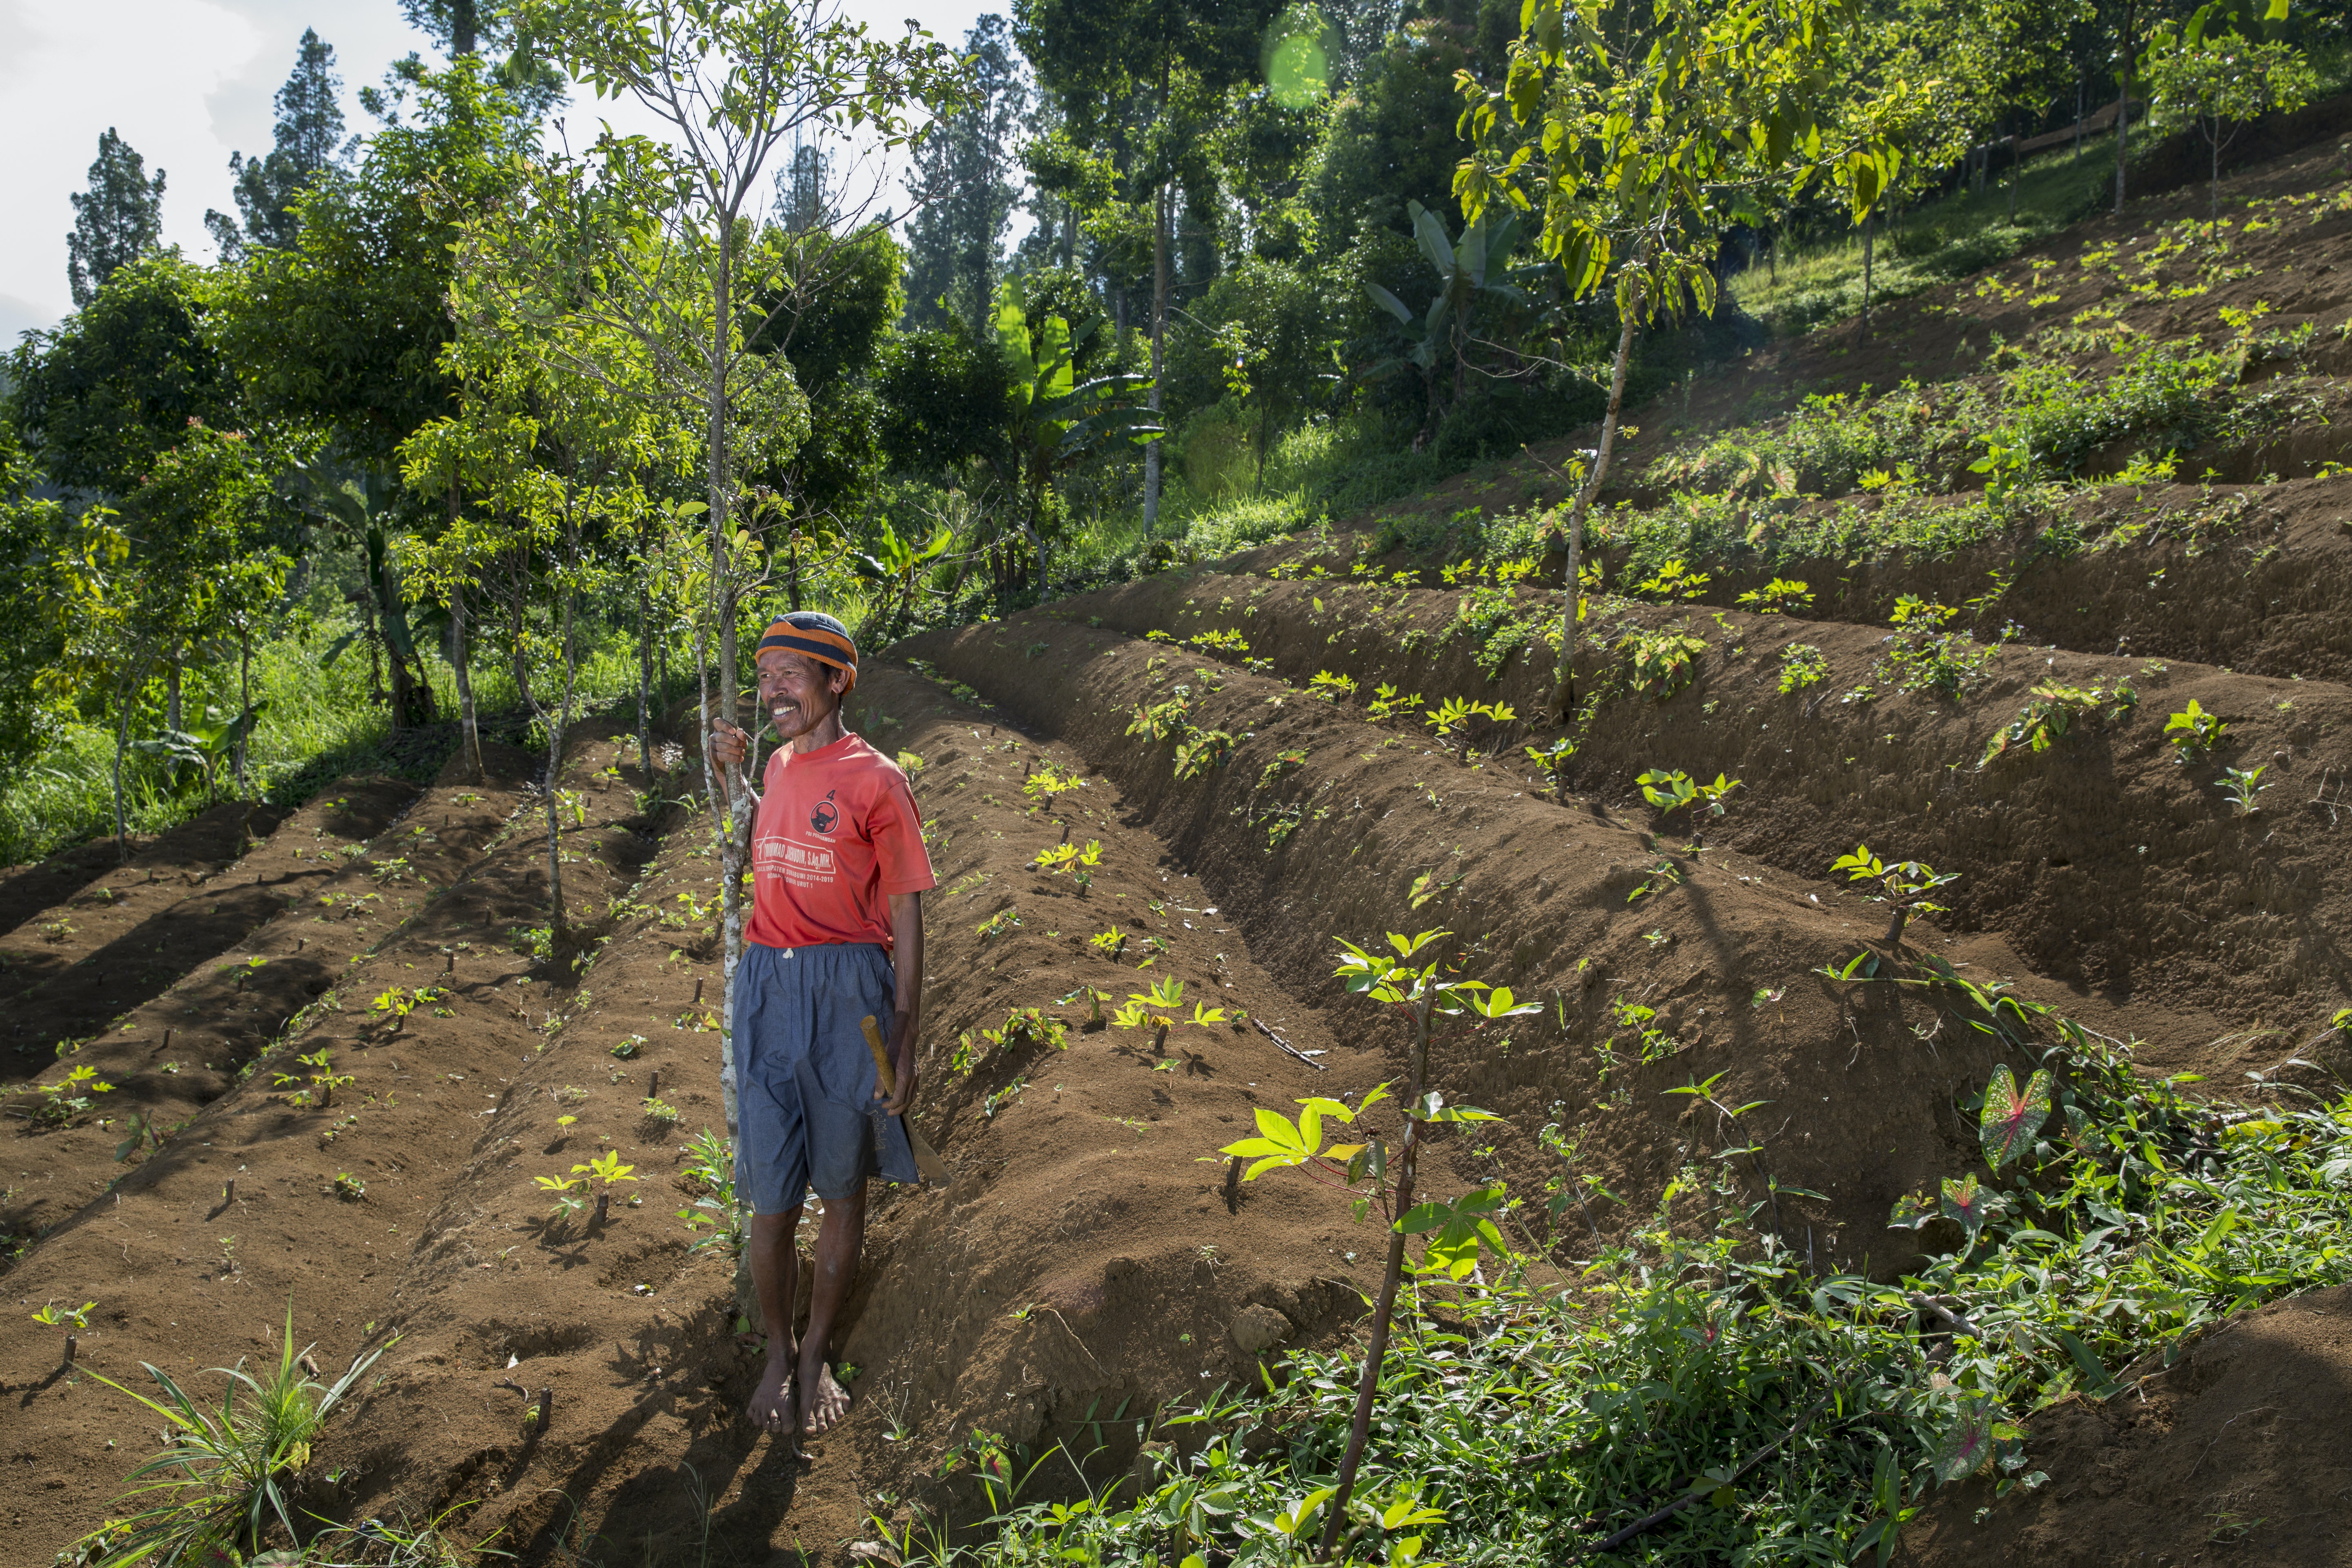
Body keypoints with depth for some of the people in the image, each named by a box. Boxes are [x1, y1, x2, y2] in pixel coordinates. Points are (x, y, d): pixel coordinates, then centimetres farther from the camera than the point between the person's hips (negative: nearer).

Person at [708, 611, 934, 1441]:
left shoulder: (875, 780, -7)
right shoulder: (778, 766, 10)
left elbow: (905, 916, -5)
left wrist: (904, 1043, -8)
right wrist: (732, 772, 15)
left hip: (848, 996, -4)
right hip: (766, 990, 4)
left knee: (842, 1186, 10)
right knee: (770, 1198, 7)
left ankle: (816, 1356, 27)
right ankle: (777, 1357, 27)